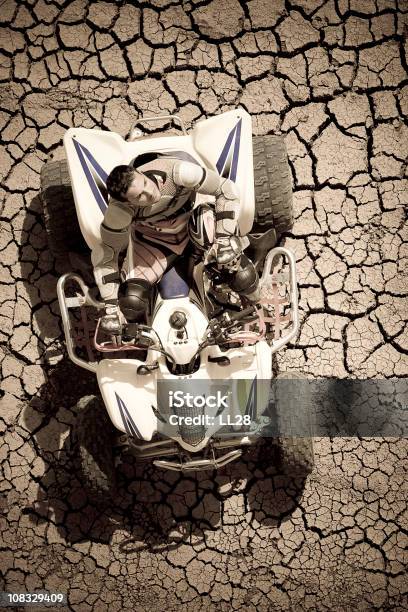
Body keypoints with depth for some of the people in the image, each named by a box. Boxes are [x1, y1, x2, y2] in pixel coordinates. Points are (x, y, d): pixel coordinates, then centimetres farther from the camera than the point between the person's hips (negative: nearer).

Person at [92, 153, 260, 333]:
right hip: (151, 238, 1)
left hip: (193, 219, 0)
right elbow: (106, 253, -19)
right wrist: (110, 306, -20)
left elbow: (228, 190, -24)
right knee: (132, 300, -17)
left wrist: (224, 238, -29)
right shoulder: (119, 211, -32)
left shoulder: (176, 170, -36)